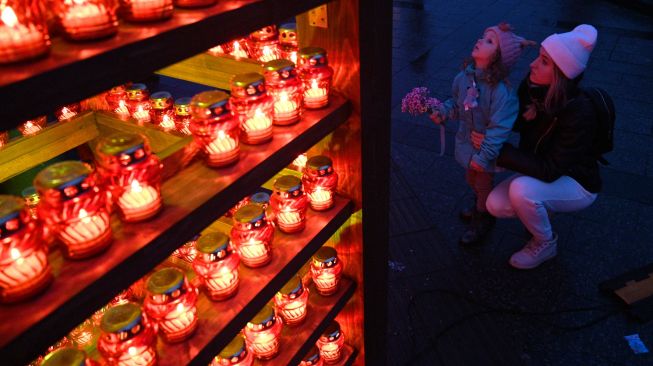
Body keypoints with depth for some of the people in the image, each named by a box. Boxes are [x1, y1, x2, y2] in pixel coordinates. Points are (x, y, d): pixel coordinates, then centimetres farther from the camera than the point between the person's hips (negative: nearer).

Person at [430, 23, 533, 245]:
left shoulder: (500, 90, -31)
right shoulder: (465, 76, -9)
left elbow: (499, 128, -27)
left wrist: (484, 156, -26)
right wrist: (443, 112, -11)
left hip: (486, 149, -6)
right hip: (467, 142, 7)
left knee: (484, 185, 17)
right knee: (472, 180, 28)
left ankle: (483, 220, 44)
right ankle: (481, 207, 58)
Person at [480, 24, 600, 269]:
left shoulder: (578, 113, -32)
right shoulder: (532, 86, -15)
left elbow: (549, 171, -32)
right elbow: (515, 123, 3)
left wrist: (498, 150, -33)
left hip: (577, 184, -5)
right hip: (541, 173, 6)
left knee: (521, 190, -33)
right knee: (495, 204, -15)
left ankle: (545, 244, -3)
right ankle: (541, 210, 16)